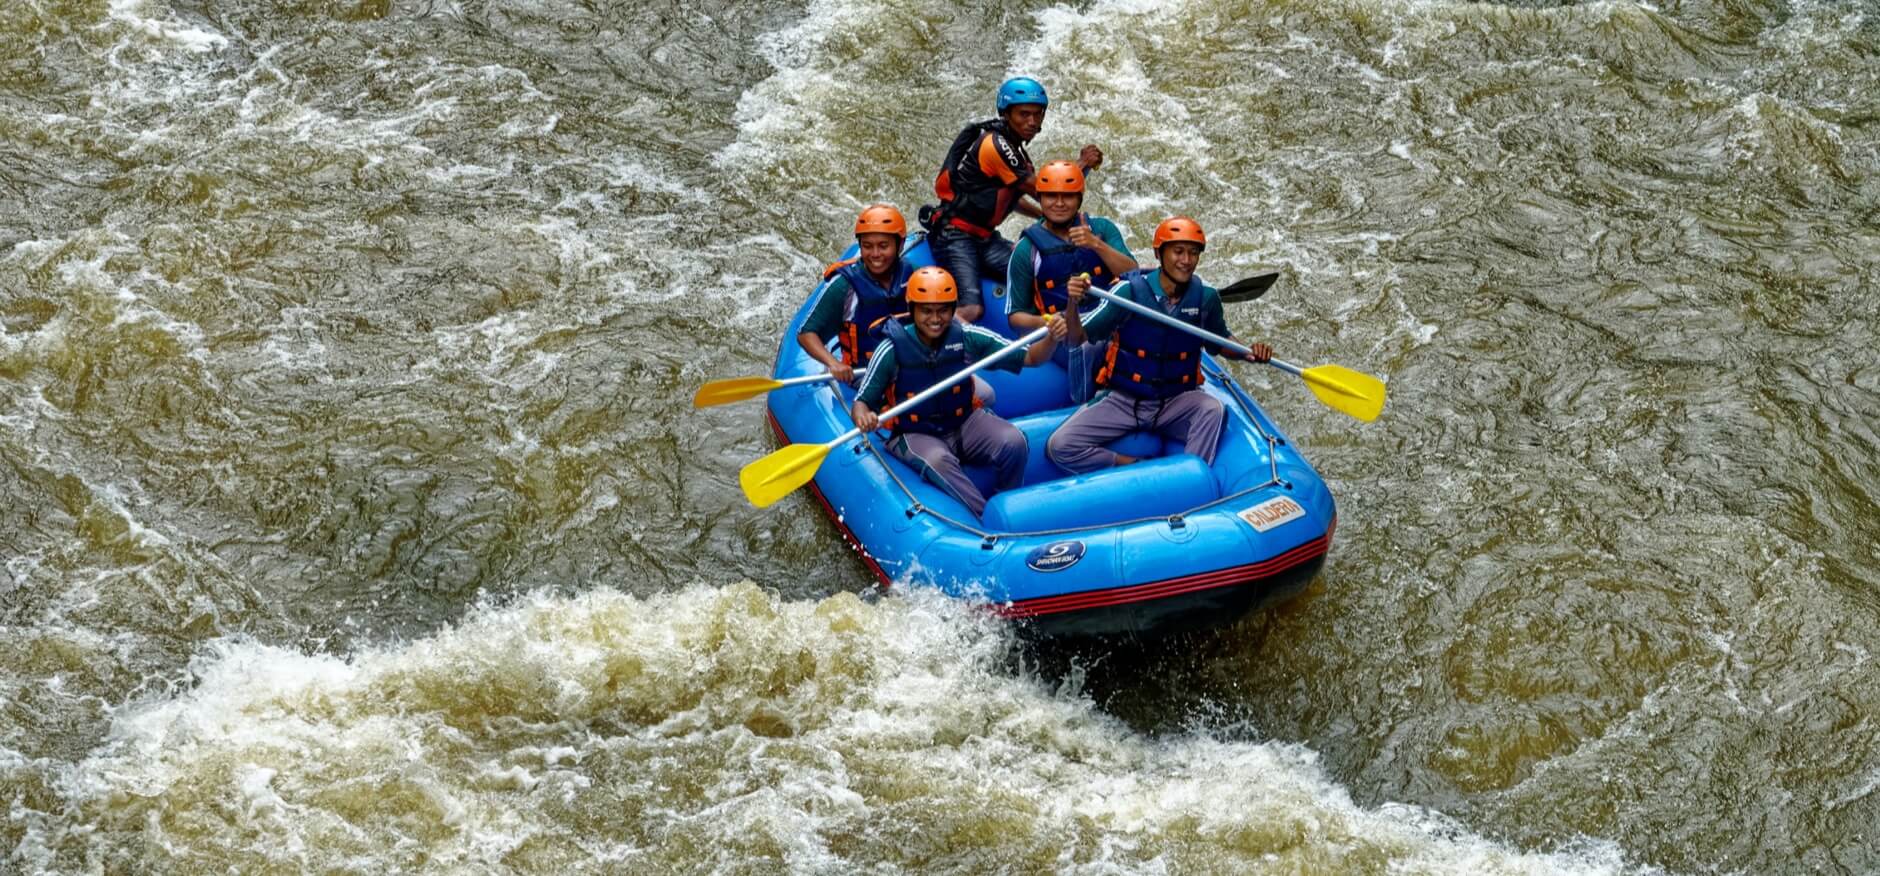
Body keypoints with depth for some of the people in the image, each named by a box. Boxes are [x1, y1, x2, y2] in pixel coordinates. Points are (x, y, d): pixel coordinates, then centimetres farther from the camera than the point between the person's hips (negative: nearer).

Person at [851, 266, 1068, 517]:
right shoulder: (893, 350, -15)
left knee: (1014, 442, -24)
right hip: (916, 436, -3)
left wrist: (1051, 340, -28)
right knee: (937, 461, -37)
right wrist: (863, 417, -36)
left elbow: (1029, 357, -6)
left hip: (965, 423, 3)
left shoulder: (967, 338, -9)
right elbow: (861, 402, -12)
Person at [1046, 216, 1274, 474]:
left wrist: (1248, 353, -5)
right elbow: (1077, 338, -14)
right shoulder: (1130, 291, -14)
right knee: (1059, 446, -22)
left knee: (1212, 410, -32)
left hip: (1175, 403, 1)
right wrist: (1073, 303, -34)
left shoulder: (1206, 297, -5)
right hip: (1122, 401, -1)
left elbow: (1219, 343, 15)